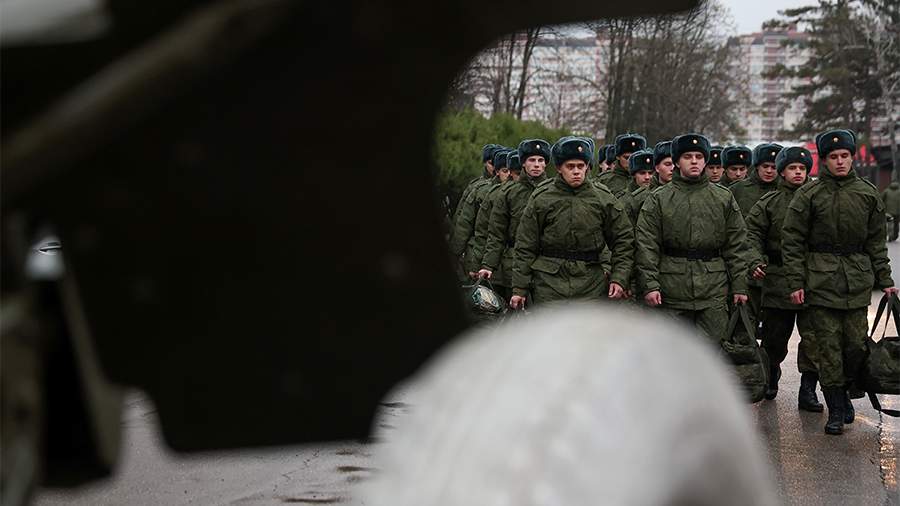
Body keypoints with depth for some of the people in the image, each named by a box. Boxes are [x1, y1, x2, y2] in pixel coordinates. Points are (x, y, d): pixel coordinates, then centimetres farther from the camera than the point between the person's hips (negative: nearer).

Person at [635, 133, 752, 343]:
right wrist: (650, 284, -10)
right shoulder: (658, 199, 3)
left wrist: (740, 286, 4)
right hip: (673, 290, -1)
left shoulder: (724, 198, 9)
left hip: (714, 291, 1)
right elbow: (646, 245, -1)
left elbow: (737, 245, 9)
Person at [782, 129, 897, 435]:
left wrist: (884, 280, 12)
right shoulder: (808, 194, -2)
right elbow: (792, 241, -1)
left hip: (857, 280, 3)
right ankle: (835, 410, 7)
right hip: (821, 279, -3)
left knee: (857, 344, 1)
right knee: (828, 344, -3)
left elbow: (876, 241, 15)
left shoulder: (868, 194, 9)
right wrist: (795, 282, -6)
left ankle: (844, 391, 28)